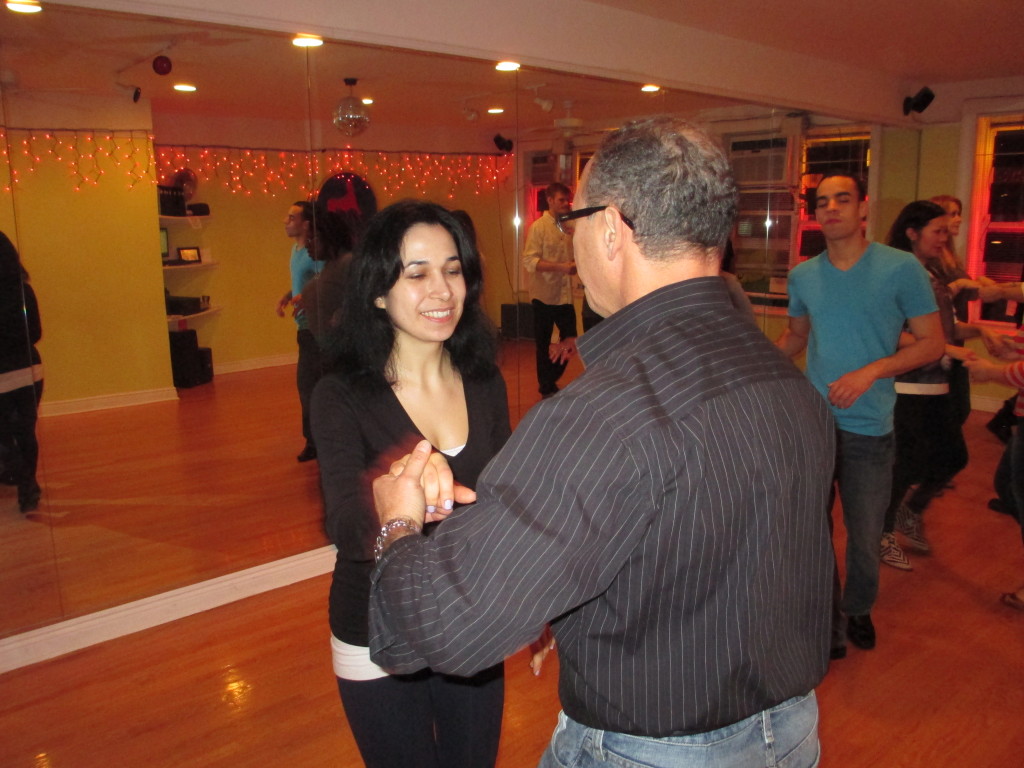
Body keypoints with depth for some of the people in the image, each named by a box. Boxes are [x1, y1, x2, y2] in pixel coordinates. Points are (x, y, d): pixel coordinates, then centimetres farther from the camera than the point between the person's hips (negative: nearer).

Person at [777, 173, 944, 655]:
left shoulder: (902, 269, -7)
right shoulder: (802, 276, 5)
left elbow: (932, 343, -4)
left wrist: (871, 371, -18)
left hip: (868, 428, -2)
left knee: (864, 536, 9)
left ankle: (858, 610, 37)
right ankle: (828, 622, 28)